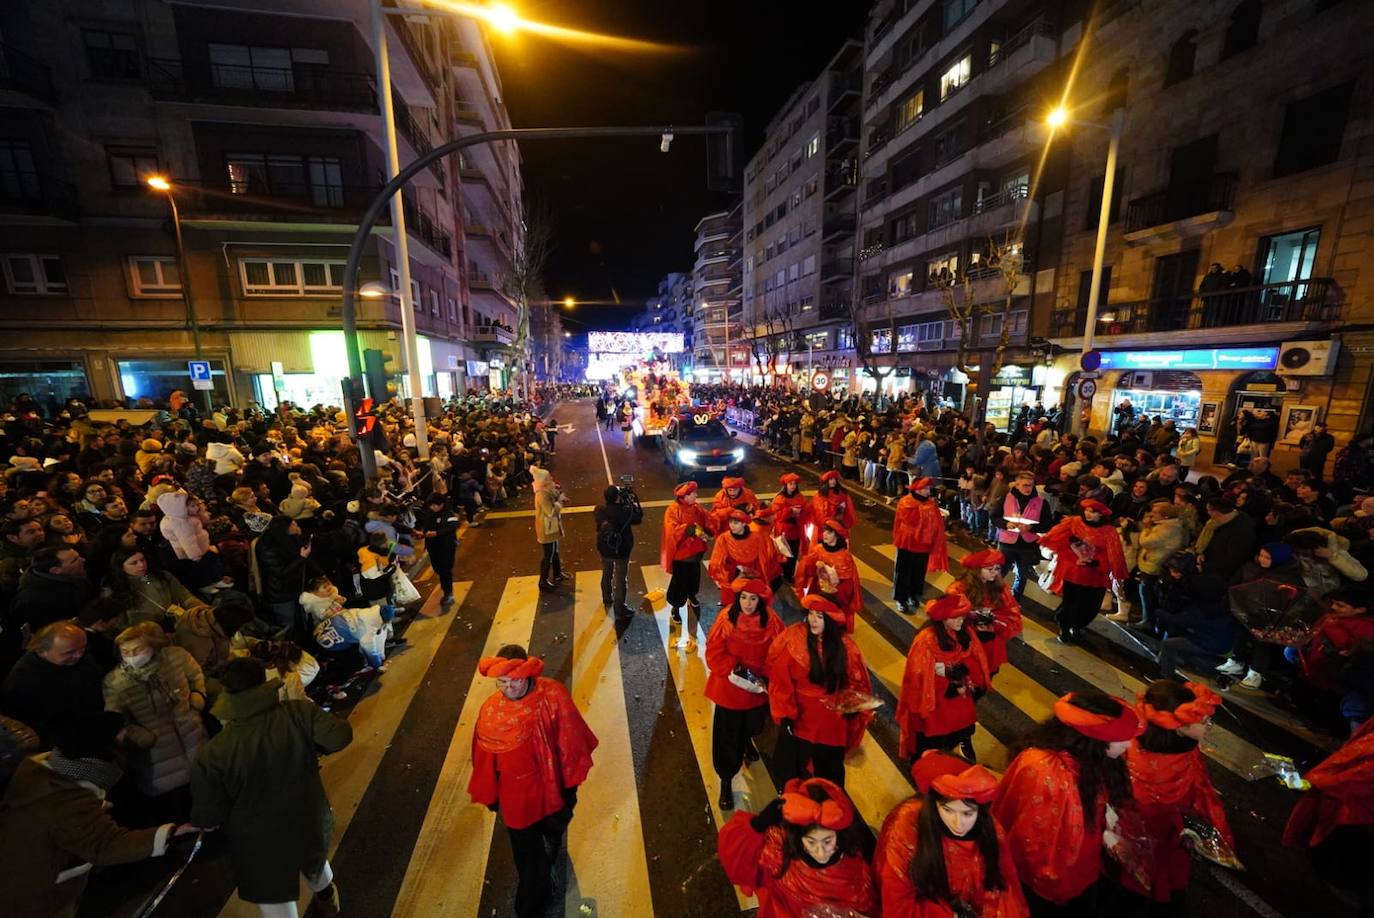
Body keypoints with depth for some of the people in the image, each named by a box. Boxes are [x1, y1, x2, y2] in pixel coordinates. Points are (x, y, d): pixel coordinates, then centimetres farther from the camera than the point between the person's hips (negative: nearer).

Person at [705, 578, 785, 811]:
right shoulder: (726, 619, -22)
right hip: (729, 688, -3)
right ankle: (726, 782, 30)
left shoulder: (771, 621, -17)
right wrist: (734, 671, -27)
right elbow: (714, 653, -17)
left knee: (753, 726, 29)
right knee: (727, 737, 7)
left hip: (759, 689, 3)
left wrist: (765, 678, -16)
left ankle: (747, 741, 64)